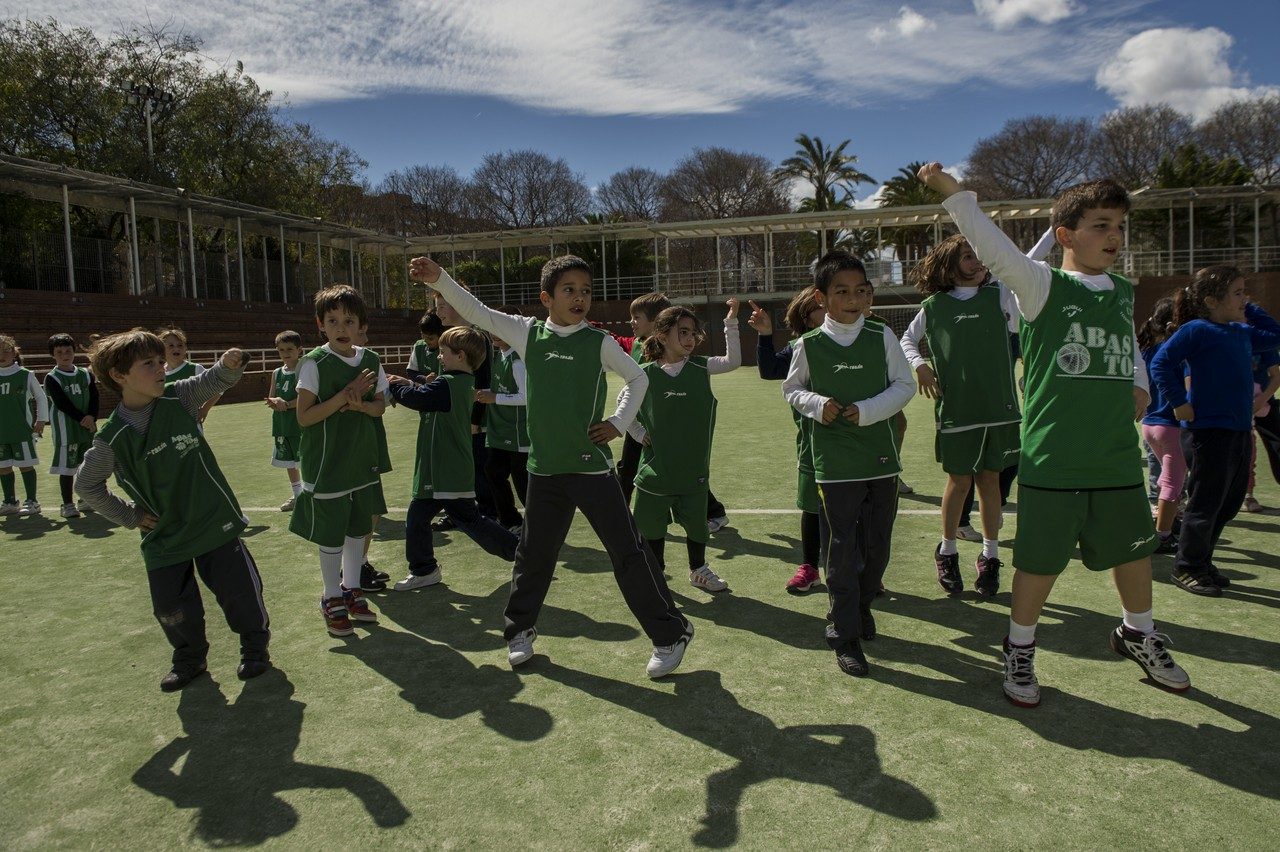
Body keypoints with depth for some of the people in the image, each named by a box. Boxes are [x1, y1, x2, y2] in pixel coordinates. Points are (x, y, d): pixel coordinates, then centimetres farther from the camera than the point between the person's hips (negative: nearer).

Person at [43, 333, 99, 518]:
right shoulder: (51, 378, -3)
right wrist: (82, 419, -16)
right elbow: (62, 404, -12)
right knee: (67, 467, -2)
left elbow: (95, 398, 3)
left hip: (89, 427, 4)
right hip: (65, 430, -4)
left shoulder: (86, 374, 9)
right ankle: (68, 504, 7)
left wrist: (91, 417, -14)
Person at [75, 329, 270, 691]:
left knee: (240, 588, 2)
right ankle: (190, 659, 35)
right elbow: (86, 485, 4)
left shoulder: (179, 398, -8)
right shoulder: (112, 438, -9)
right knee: (172, 606, 7)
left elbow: (216, 380, -7)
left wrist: (230, 363, -30)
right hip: (164, 536, 0)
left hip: (215, 521, 0)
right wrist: (130, 516, 2)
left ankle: (256, 647, 27)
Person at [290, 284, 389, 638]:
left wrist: (360, 404, -14)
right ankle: (332, 599, 22)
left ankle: (352, 590, 32)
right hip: (326, 463, -4)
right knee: (331, 534, 5)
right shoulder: (314, 363, -13)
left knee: (358, 528, 14)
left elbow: (380, 406, 8)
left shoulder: (370, 360, 1)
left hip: (362, 459, 5)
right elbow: (304, 417, -15)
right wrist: (345, 395, -23)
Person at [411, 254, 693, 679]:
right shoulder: (528, 333, 1)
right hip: (545, 469, 3)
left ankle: (671, 634, 14)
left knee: (629, 552, 0)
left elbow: (638, 378, 10)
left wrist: (619, 423, 0)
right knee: (533, 553, 16)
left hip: (592, 467, -2)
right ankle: (520, 630, 38)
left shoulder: (600, 342, -3)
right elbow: (476, 312, -1)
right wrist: (439, 280, -13)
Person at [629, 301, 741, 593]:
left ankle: (698, 571, 35)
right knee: (652, 524, 10)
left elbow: (733, 361, -11)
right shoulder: (645, 374, -6)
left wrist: (731, 322, -17)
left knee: (696, 522, 13)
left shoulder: (699, 367, 0)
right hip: (656, 467, -2)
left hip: (693, 466, 2)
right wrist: (639, 434, -1)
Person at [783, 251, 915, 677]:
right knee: (844, 547, 0)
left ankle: (863, 603, 39)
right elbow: (791, 389, 10)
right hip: (835, 461, -2)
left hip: (881, 454, 2)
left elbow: (905, 385, 3)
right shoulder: (809, 345, -3)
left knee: (878, 543, 12)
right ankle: (845, 634, 11)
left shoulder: (882, 336, -1)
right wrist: (817, 404, -10)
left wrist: (867, 410, -12)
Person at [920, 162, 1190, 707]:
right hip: (1052, 458, -6)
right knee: (1039, 560, 4)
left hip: (1118, 457, 6)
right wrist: (953, 192, -35)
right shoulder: (1043, 287, -7)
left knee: (1133, 549, 20)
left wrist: (1140, 386, 8)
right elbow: (994, 249, -23)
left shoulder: (1124, 293, 12)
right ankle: (1019, 649, 25)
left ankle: (1138, 636, 45)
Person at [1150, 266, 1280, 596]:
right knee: (1205, 504, 0)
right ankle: (1187, 568, 14)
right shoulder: (1196, 330, -11)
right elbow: (1161, 363, -17)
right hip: (1209, 430, -9)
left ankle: (1201, 562, 29)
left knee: (1229, 502, 16)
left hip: (1239, 430, 9)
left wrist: (1250, 309, 16)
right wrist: (1180, 403, -19)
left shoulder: (1241, 332, 14)